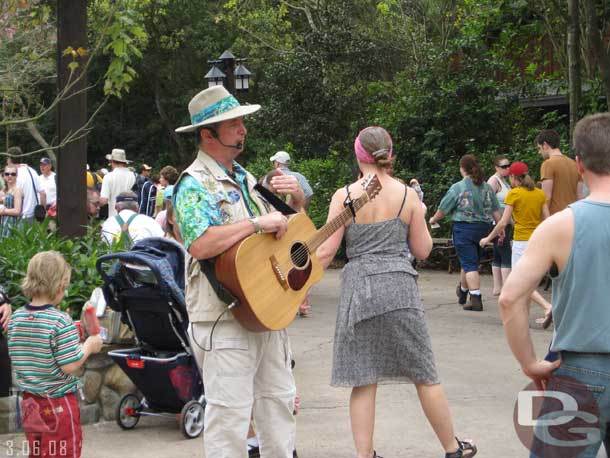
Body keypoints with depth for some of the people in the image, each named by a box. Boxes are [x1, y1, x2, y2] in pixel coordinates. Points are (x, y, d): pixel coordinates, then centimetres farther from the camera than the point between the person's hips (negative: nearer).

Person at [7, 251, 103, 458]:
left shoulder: (15, 318, -1)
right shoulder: (61, 321, -20)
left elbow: (21, 359, 9)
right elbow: (69, 366, -20)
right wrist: (89, 346, -3)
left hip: (29, 402, 6)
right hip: (58, 405, -6)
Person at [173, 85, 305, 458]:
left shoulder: (244, 179, 16)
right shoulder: (195, 184, -11)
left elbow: (283, 225, 23)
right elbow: (200, 245, -27)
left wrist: (297, 200, 3)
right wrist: (256, 223, -24)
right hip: (226, 320, -8)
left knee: (280, 402, 15)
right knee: (230, 414, -4)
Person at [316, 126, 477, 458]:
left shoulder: (344, 196, -3)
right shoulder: (407, 195, 0)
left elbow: (326, 251, -4)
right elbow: (422, 250, 6)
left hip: (358, 288, 0)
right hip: (399, 286, 0)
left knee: (363, 380, 6)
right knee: (424, 374, 10)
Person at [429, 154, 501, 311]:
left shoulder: (458, 188, -11)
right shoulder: (487, 188, 5)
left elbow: (443, 209, -3)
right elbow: (496, 210, 5)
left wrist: (433, 220, 14)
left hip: (464, 228, -6)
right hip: (483, 228, 6)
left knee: (469, 264, -4)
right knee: (470, 261, 21)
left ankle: (476, 300, -13)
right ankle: (462, 293, 38)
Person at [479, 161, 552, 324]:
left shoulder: (513, 194, -8)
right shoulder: (540, 193, 7)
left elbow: (504, 222, -10)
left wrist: (488, 238, 1)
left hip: (522, 241, -6)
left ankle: (547, 306, -20)